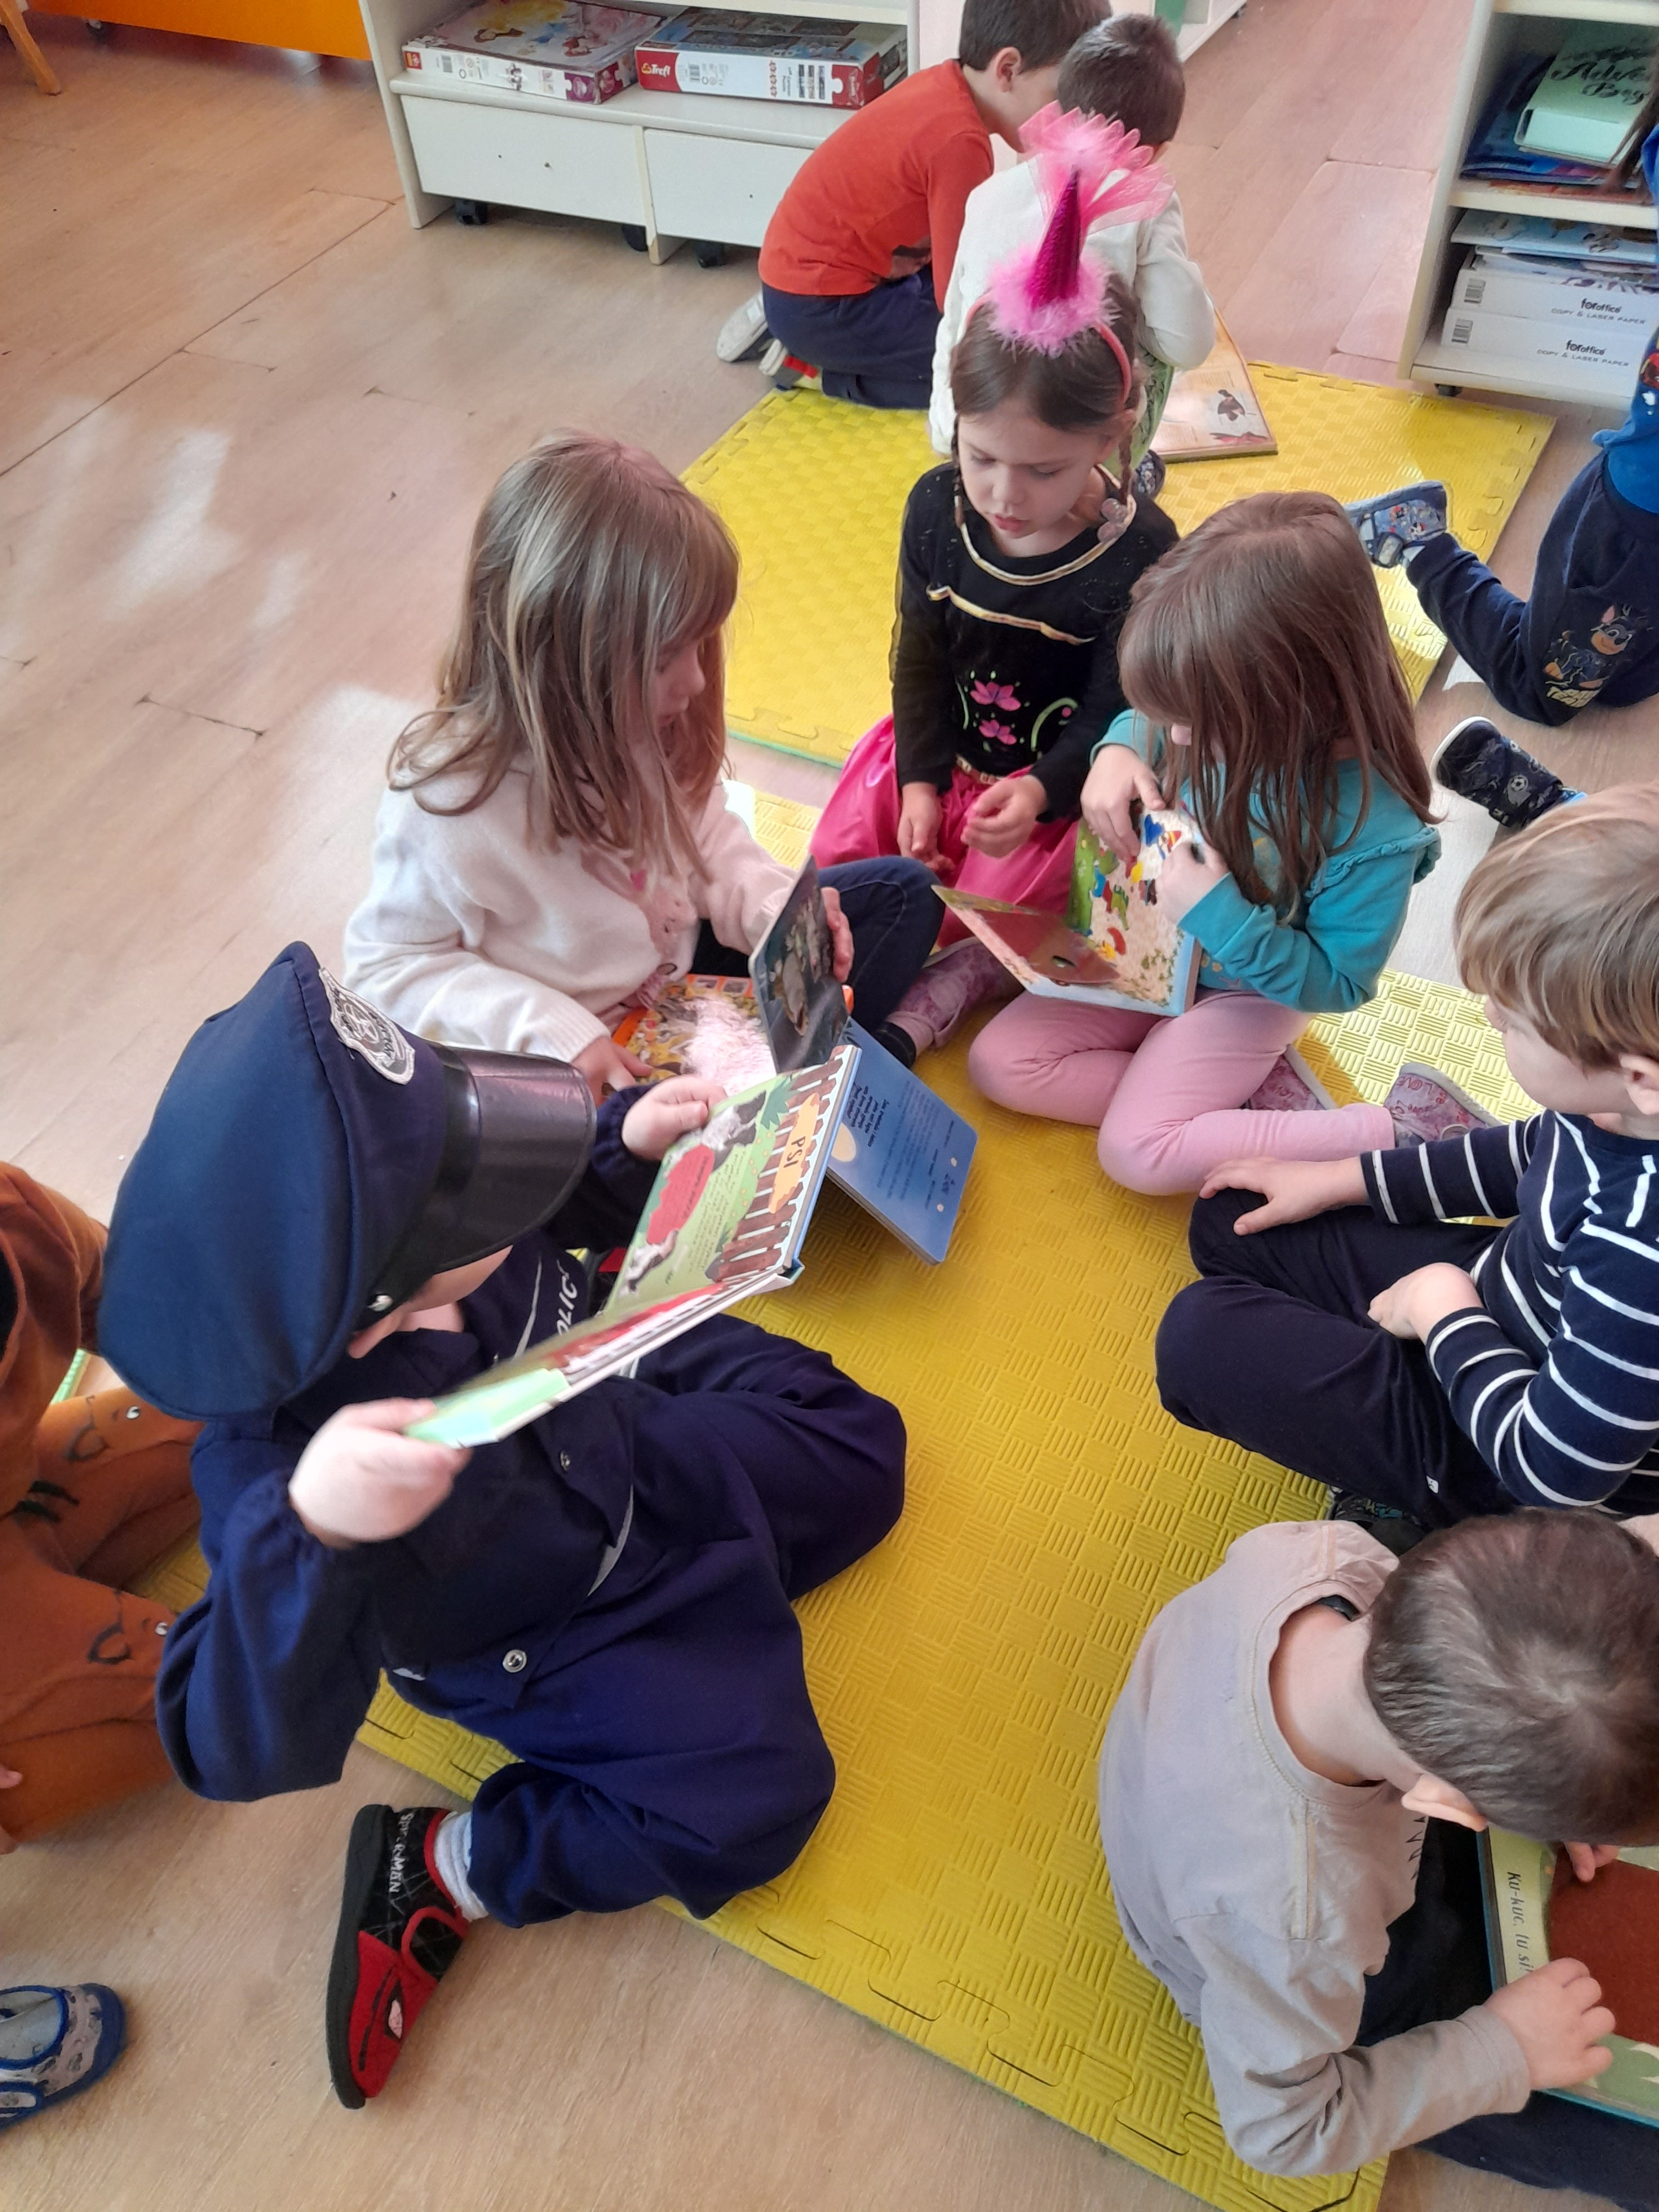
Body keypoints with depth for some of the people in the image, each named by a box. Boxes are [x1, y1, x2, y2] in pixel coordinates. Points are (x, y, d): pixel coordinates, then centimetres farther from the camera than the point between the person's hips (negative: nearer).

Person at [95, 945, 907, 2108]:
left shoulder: (386, 1241, -25)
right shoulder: (277, 1452, -42)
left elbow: (551, 1222, -1)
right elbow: (242, 1749, -45)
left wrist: (628, 1142, -18)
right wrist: (307, 1534, -63)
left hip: (619, 1449, 6)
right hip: (540, 1637, -6)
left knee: (860, 1449, 12)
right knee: (755, 1794, -13)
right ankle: (441, 1869, 7)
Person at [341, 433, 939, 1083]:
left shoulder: (639, 722, -14)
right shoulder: (444, 806, -28)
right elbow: (388, 967, -17)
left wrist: (776, 912, -15)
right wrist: (553, 1034, -28)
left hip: (687, 967, 6)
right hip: (575, 1070, -5)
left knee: (901, 891, 6)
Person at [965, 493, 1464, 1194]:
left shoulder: (1371, 828, -33)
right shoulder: (1222, 718, -19)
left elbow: (1336, 983, -21)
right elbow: (1145, 720, 6)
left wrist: (1222, 918, -33)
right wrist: (1118, 751, -18)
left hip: (1246, 993, -6)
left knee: (1137, 1152, -22)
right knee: (998, 1062, -3)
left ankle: (1400, 1129, -8)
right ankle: (1255, 1096, -5)